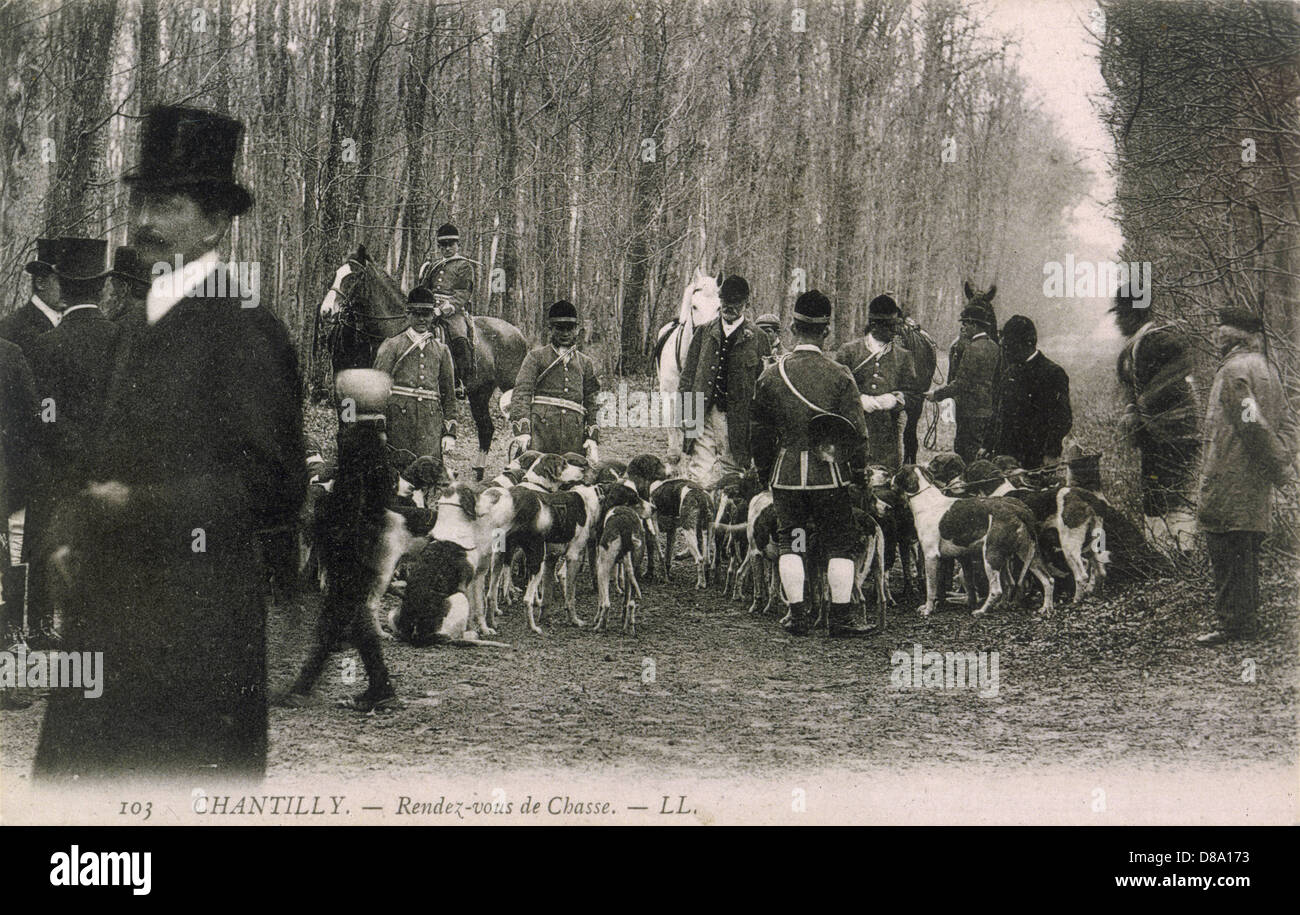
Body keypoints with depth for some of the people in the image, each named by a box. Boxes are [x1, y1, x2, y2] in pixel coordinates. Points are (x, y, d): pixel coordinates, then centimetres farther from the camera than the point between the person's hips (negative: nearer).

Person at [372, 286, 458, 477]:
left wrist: (449, 432, 7)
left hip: (431, 427, 2)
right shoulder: (392, 346, 6)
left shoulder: (441, 350, 16)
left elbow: (449, 395, 16)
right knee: (397, 475, -5)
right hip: (399, 420, -2)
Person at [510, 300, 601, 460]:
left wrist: (593, 439, 7)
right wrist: (522, 430, -14)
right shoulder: (536, 356, 10)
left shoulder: (585, 363, 20)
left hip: (574, 438, 3)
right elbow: (521, 392, -1)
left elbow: (591, 404, 18)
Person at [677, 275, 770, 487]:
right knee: (698, 477, -5)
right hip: (703, 414, 1)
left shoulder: (757, 338, 3)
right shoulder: (704, 332, 10)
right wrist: (685, 411, 4)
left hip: (736, 420, -1)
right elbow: (688, 373, 12)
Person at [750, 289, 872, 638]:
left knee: (790, 543, 11)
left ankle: (797, 615, 10)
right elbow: (855, 429, -6)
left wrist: (764, 471, 17)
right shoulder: (838, 375, -9)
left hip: (786, 474, 2)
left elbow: (759, 430, 5)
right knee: (839, 543, 8)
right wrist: (858, 471, 7)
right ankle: (841, 616, 6)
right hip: (829, 473, -1)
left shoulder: (771, 375, -3)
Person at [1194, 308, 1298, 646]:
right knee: (1247, 552, 13)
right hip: (1257, 486, 10)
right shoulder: (1266, 369, 16)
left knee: (1227, 552, -6)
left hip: (1229, 483, -10)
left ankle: (1230, 623, -6)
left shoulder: (1233, 371, -14)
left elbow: (1253, 425, -20)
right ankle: (1245, 619, 19)